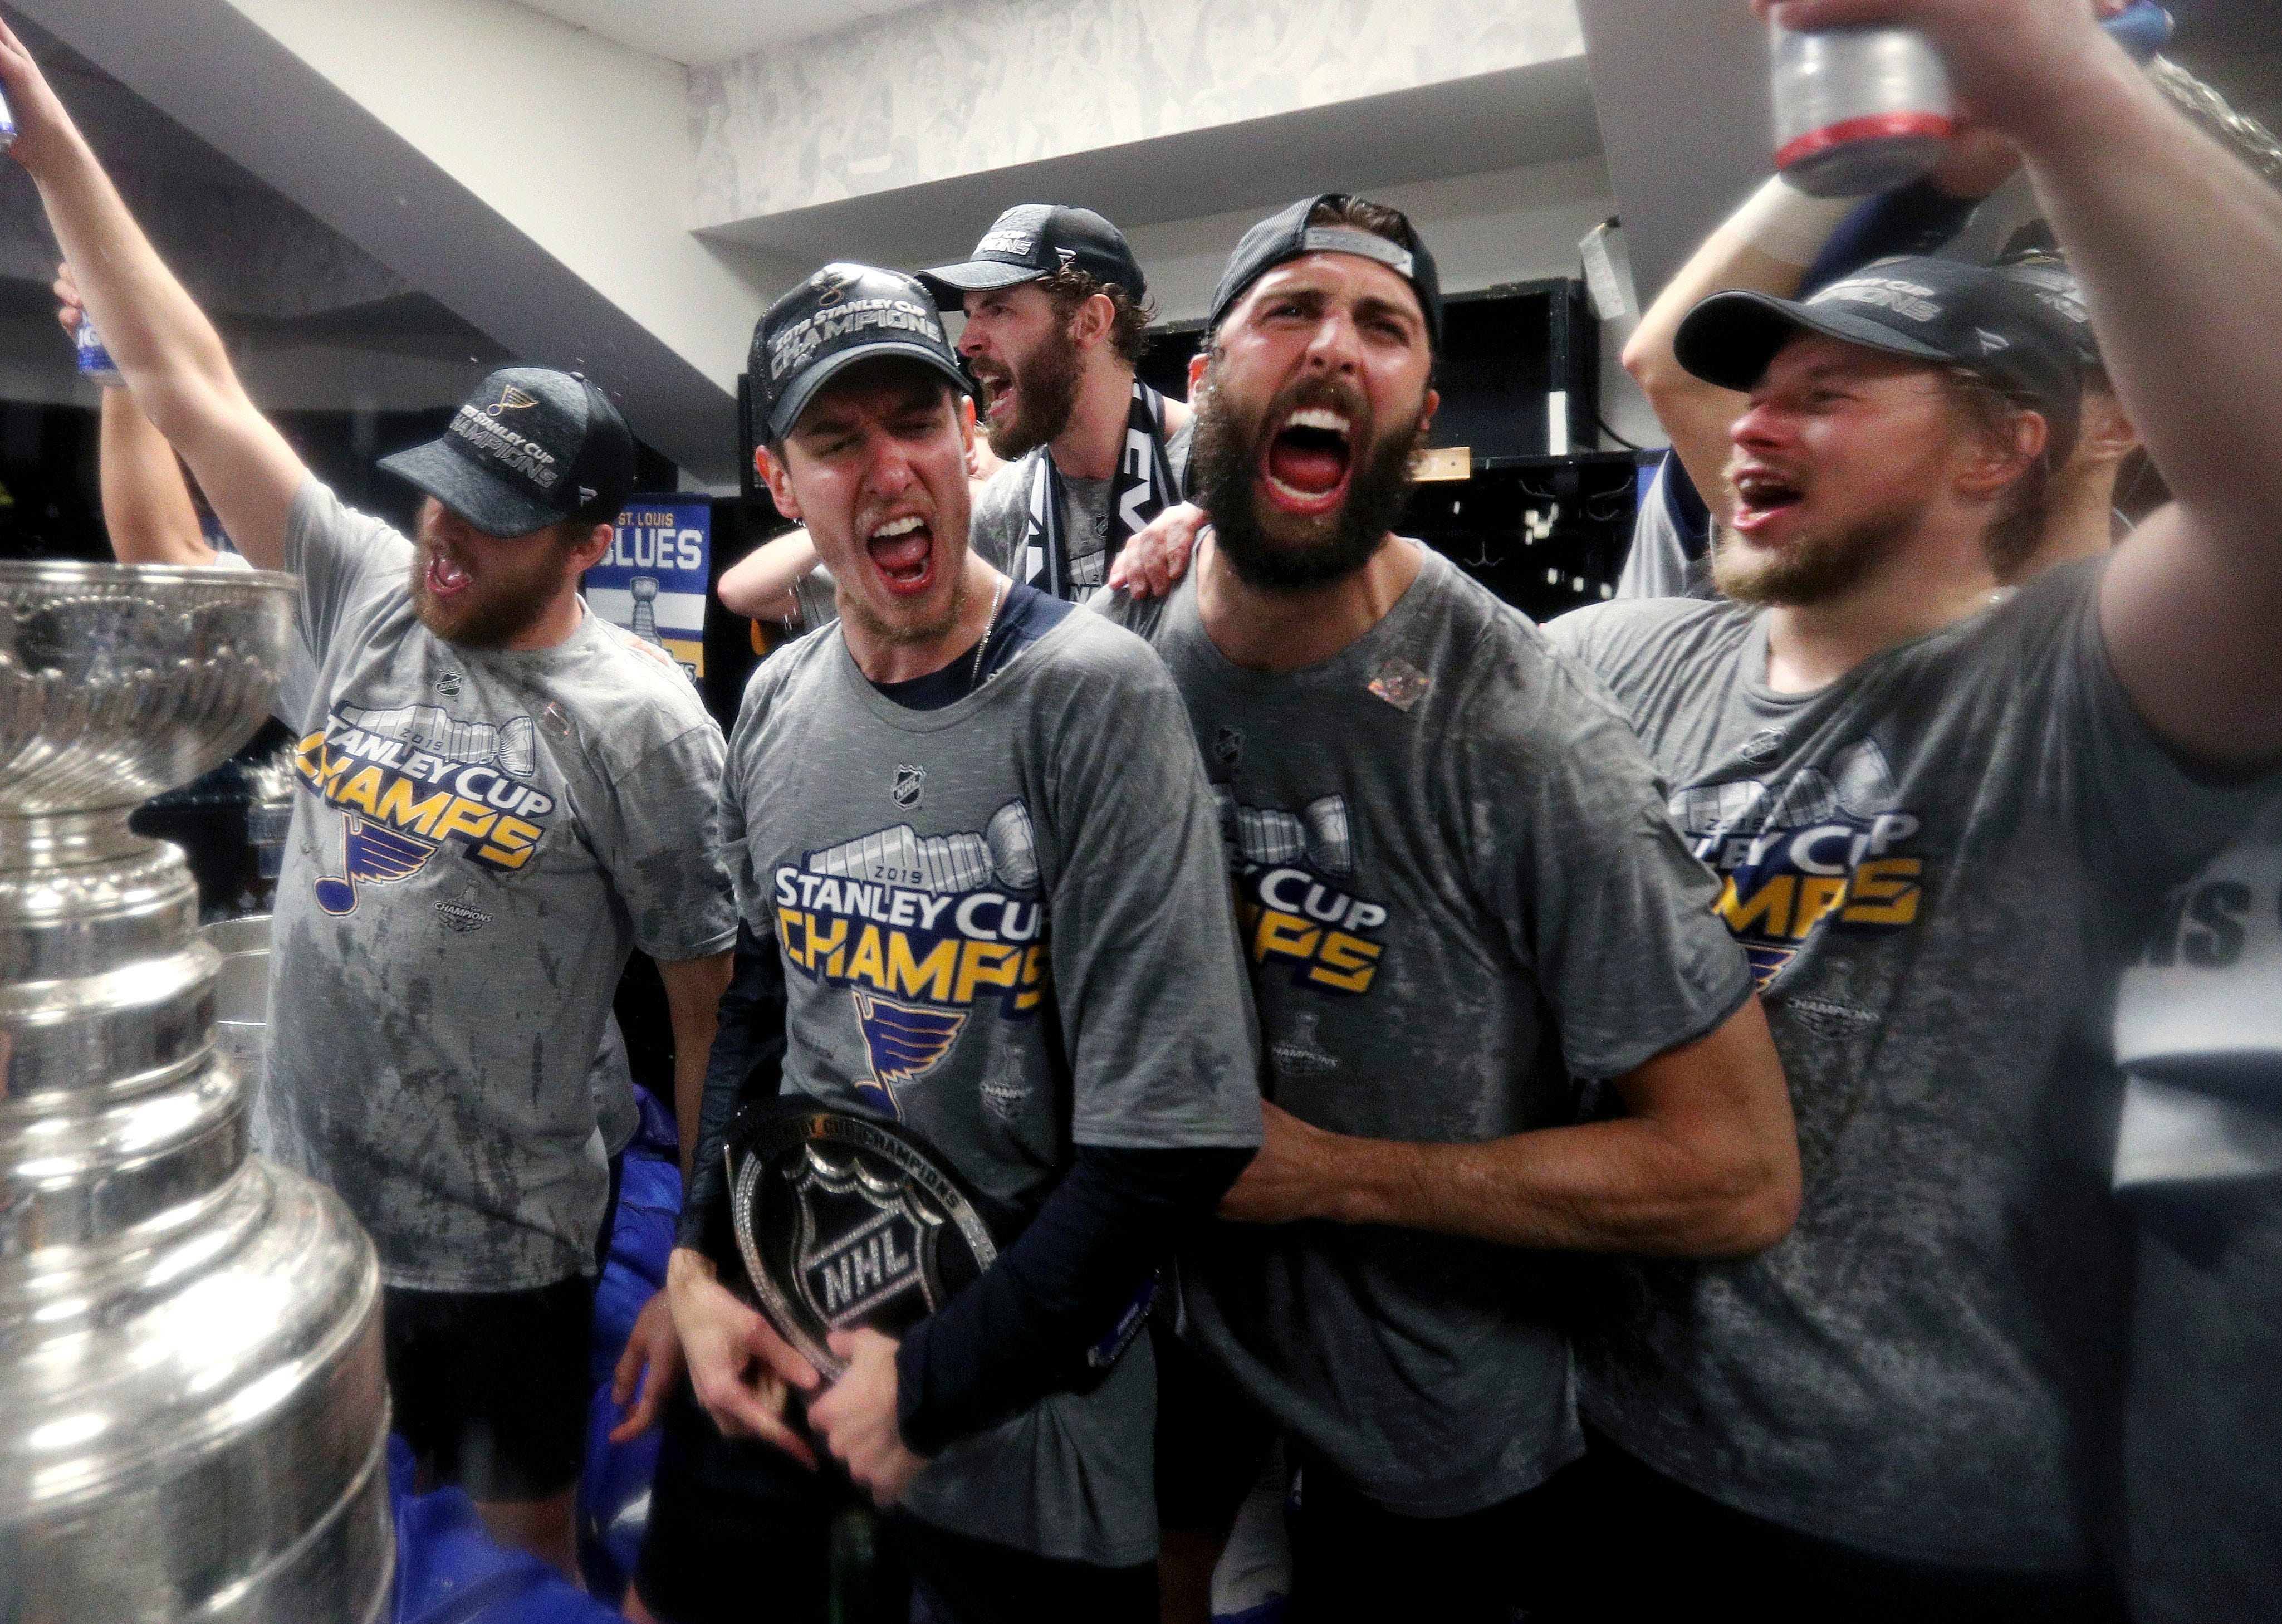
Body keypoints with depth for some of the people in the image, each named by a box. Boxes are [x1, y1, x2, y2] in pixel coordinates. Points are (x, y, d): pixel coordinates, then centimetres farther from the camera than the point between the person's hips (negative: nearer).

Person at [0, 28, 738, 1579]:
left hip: (494, 1258, -5)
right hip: (288, 1196, 6)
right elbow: (190, 382, 4)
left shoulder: (643, 725, -17)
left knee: (521, 1539, 16)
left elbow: (712, 1001, -14)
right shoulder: (371, 597, -2)